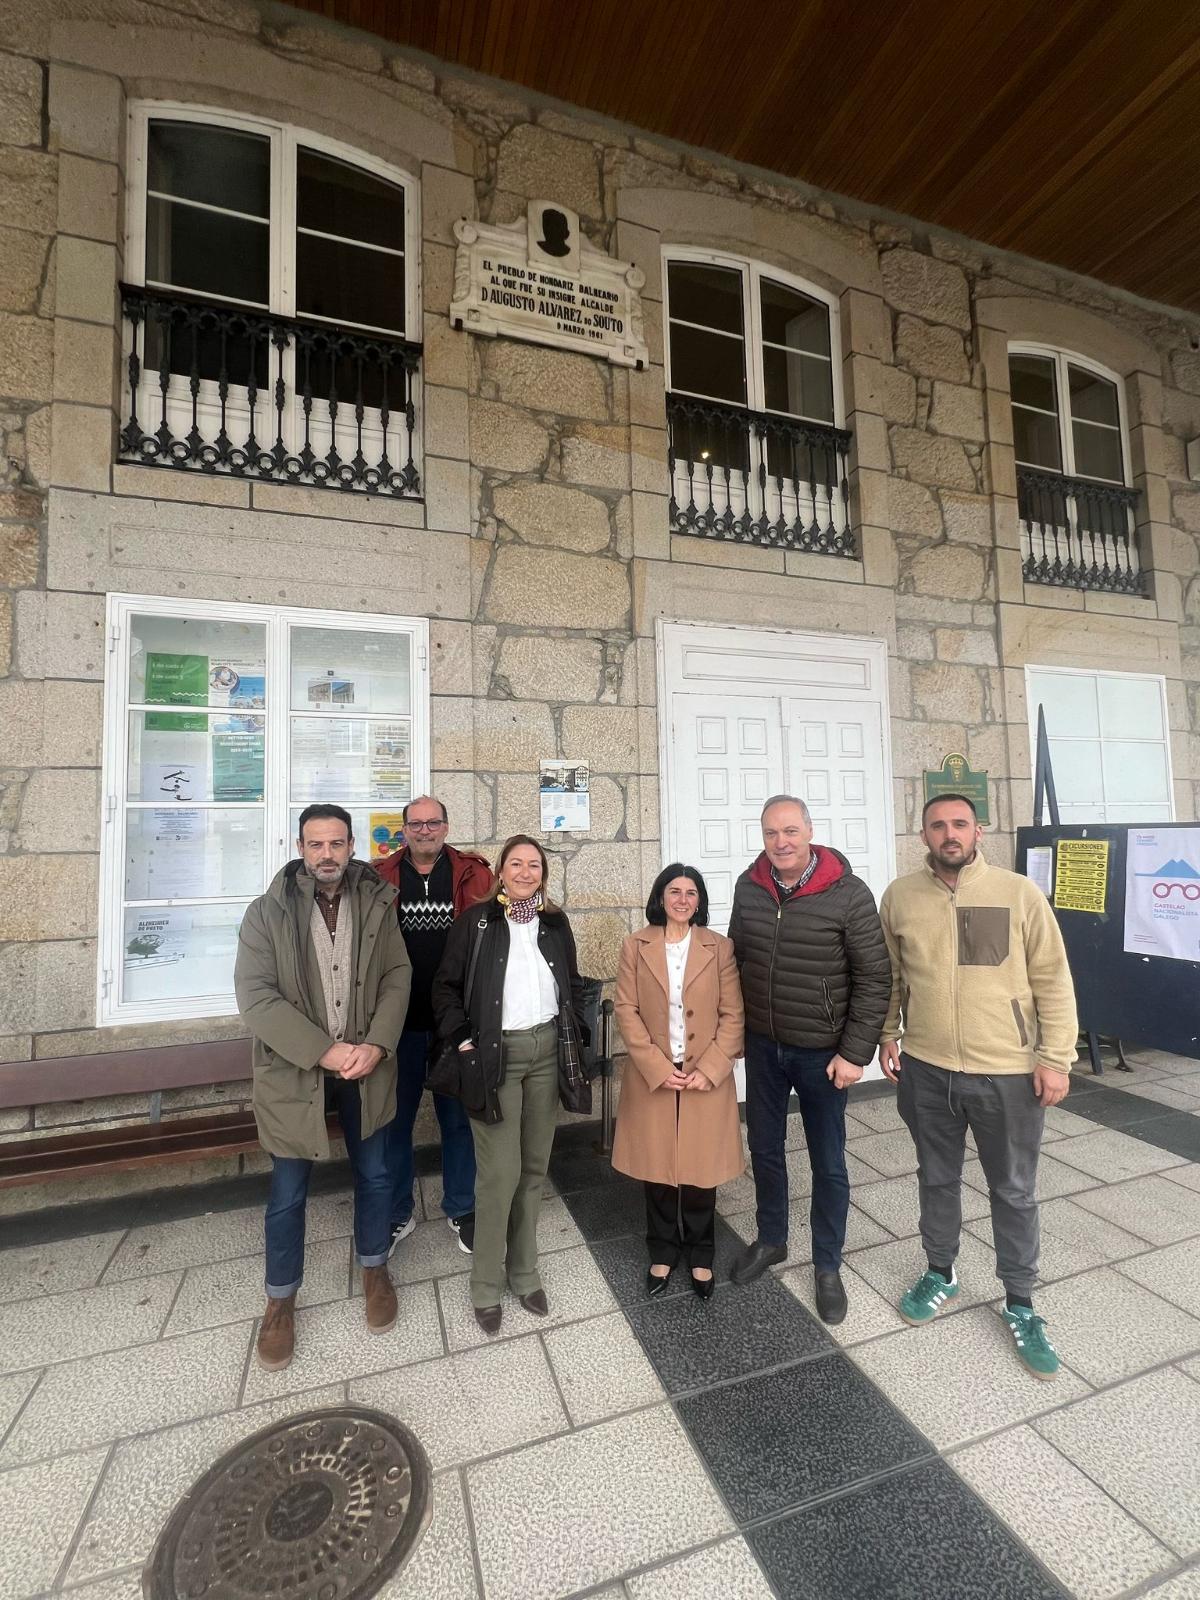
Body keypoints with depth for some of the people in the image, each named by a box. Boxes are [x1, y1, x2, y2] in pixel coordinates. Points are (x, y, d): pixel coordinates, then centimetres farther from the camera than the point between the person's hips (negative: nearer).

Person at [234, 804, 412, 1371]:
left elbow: (397, 977, -3)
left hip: (366, 1067, 2)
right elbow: (256, 996, -15)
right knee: (287, 1195, 14)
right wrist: (325, 1051, -20)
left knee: (374, 1174, 17)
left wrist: (375, 1046, -16)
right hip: (294, 1072, -2)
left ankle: (374, 1270, 43)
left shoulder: (376, 905, -3)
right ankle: (280, 1300, 39)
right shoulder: (267, 911, -10)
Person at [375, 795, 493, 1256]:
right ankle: (396, 1213, 38)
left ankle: (461, 1209, 37)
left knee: (458, 1116, 16)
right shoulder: (381, 878, -3)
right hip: (400, 1019, 1)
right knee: (395, 1118, 16)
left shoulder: (472, 875, -5)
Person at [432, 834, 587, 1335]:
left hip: (547, 1051, 4)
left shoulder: (555, 923, 6)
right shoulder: (476, 922, -5)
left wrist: (576, 1038, 7)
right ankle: (486, 1287, 22)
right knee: (500, 1172, 0)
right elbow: (446, 987, -1)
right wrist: (464, 1043, -8)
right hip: (495, 1054, -4)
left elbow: (573, 985, 15)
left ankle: (524, 1273, 32)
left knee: (534, 1167, 13)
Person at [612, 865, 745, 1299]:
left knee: (701, 1170, 10)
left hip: (707, 1077, 0)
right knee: (657, 1169, 12)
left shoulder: (720, 947, -2)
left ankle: (700, 1255, 34)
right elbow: (626, 1010, -6)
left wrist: (708, 1069, -12)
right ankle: (662, 1253, 35)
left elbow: (733, 1015, -3)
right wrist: (658, 1067, -13)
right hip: (653, 1076, 0)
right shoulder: (635, 946, -2)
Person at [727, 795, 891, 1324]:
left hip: (823, 1052, -4)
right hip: (762, 1046, 4)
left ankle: (827, 1267, 37)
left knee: (828, 1163, 14)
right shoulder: (748, 887, -5)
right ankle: (771, 1239, 45)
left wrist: (855, 1052, -15)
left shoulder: (848, 894, -18)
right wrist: (736, 1029, 8)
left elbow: (874, 978, -14)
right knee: (764, 1149, 20)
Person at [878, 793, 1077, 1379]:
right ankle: (939, 1274, 44)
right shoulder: (900, 896, -4)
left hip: (1008, 1073, -1)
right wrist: (887, 1035, 4)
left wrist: (1055, 1058, -7)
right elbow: (890, 975, 6)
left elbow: (1052, 980, -6)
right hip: (927, 1070, 2)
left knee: (1014, 1192, 16)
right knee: (937, 1178, 21)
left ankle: (1020, 1306, 38)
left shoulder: (1019, 893, -10)